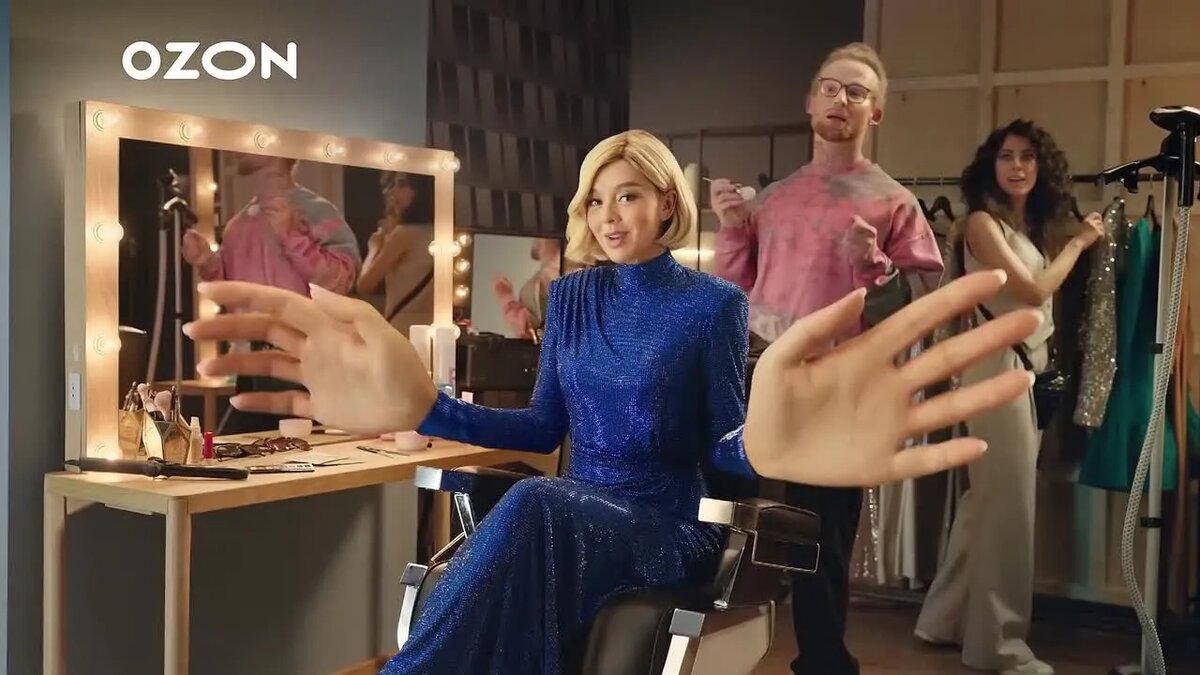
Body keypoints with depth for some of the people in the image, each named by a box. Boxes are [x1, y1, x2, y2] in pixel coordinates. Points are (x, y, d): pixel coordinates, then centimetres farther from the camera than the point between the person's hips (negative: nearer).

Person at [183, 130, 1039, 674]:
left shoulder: (715, 303, -2)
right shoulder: (572, 295, 10)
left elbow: (724, 447, -6)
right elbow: (546, 427, 6)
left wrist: (765, 444, -38)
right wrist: (421, 405, -15)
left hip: (667, 527, -3)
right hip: (572, 512, 3)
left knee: (536, 510, -40)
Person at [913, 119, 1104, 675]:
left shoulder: (1028, 226, 16)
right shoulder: (983, 222, -8)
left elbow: (1041, 299, 10)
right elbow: (1034, 291, -13)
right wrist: (1079, 243, -2)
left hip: (1029, 367, 9)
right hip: (1000, 365, -8)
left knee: (988, 499, 11)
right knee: (1007, 501, -5)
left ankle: (948, 619, 21)